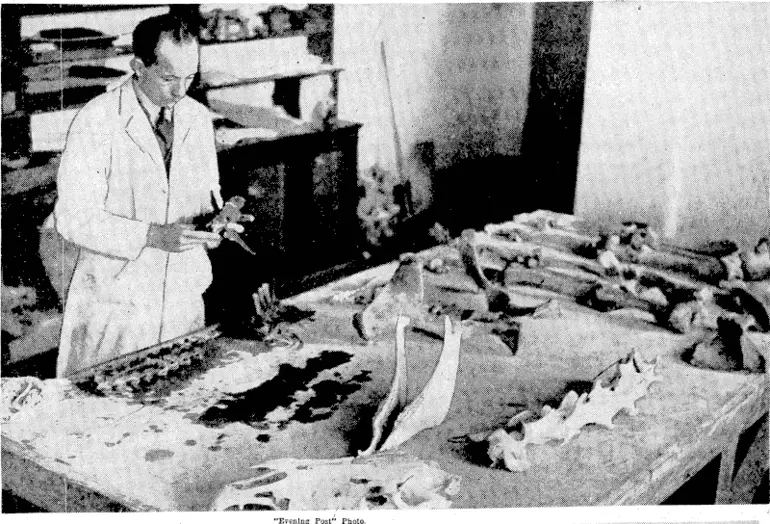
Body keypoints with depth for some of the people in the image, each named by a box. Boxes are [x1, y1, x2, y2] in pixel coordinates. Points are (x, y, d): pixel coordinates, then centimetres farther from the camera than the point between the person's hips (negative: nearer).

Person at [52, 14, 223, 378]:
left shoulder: (198, 118, 4)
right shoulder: (96, 121, -13)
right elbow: (73, 218, -16)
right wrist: (152, 235, -26)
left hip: (184, 301, 5)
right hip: (115, 307, -5)